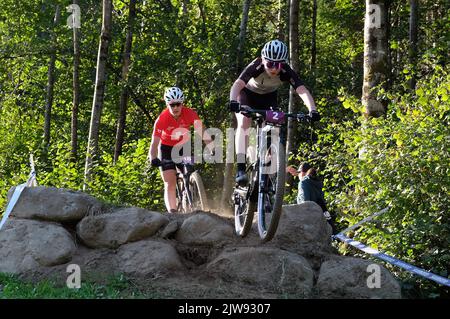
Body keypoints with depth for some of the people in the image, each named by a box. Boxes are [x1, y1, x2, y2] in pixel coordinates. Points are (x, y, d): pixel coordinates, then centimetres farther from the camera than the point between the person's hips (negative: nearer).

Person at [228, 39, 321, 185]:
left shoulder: (286, 72, -31)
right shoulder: (256, 67, -36)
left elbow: (302, 90, -42)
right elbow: (237, 84, -49)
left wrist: (312, 110, -59)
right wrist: (233, 102, -69)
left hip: (268, 97, 3)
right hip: (248, 93, -3)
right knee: (244, 123, -26)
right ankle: (241, 169, -29)